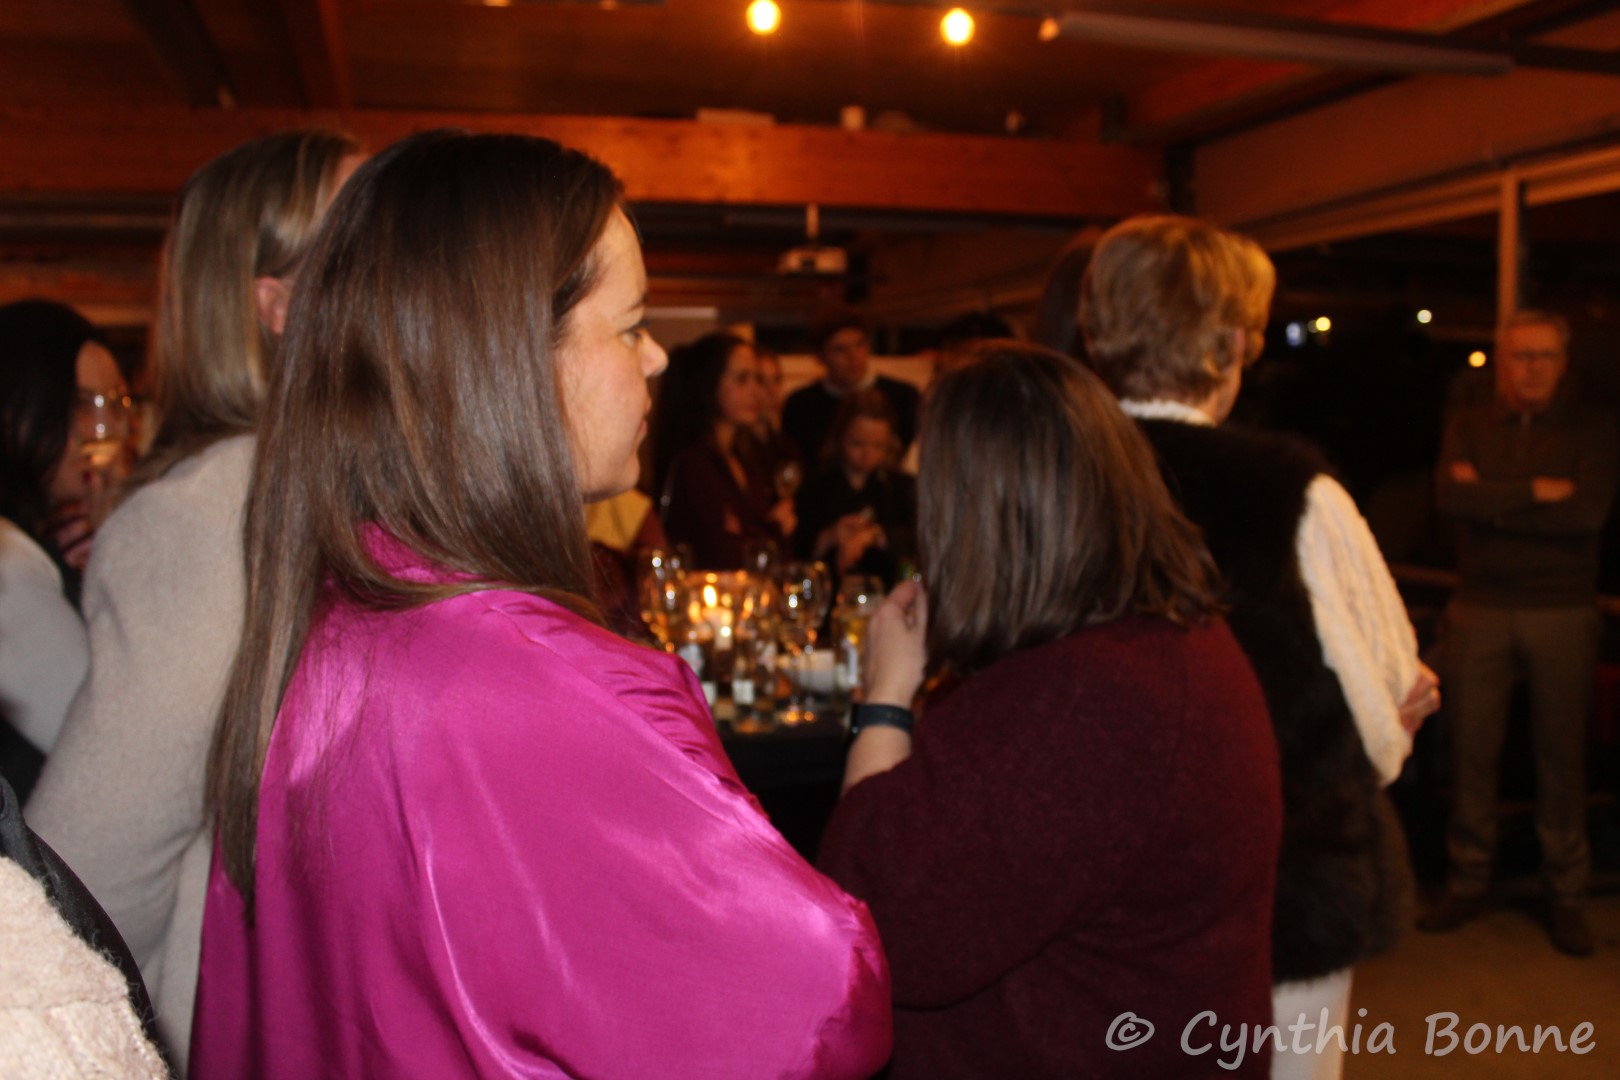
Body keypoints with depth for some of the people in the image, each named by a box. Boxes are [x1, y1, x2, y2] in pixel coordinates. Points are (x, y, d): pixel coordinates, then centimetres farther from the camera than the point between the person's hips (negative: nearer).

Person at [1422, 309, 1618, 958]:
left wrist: (1491, 497, -12)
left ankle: (1566, 895, 19)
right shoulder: (1469, 426, 7)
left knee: (1562, 755, 5)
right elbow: (1451, 497, -10)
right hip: (1480, 609, 1)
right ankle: (1467, 883, 17)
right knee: (1471, 747, 4)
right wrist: (1536, 492, -12)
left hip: (1563, 611, -1)